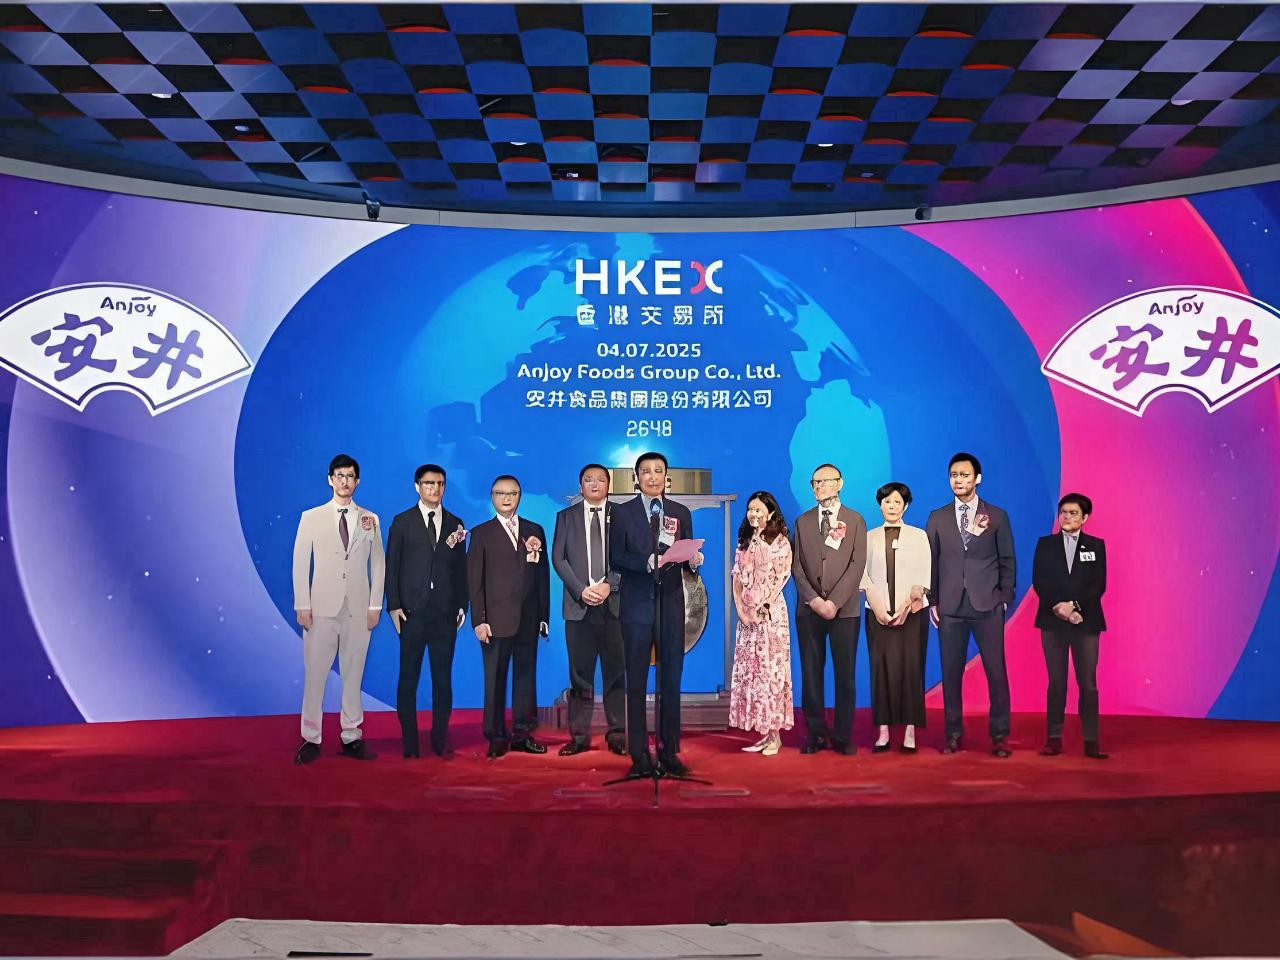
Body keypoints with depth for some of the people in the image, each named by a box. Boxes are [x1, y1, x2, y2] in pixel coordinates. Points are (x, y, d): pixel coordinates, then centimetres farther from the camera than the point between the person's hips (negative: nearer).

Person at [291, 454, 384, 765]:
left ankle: (351, 737, 13)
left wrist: (375, 606, 3)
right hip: (322, 607, -1)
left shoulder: (370, 519, 9)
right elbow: (300, 563, 3)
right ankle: (311, 739, 9)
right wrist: (302, 606, -4)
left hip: (359, 609, 1)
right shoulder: (311, 517, 5)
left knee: (353, 674, 5)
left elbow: (378, 564, 9)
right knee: (315, 673, -1)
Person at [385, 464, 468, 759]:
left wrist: (461, 605, 4)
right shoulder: (402, 522, 6)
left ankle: (440, 741, 12)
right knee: (408, 677, 1)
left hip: (445, 613, 2)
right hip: (412, 612, -2)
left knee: (443, 678, 4)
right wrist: (394, 606, -5)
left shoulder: (455, 523, 12)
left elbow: (460, 568, 11)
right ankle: (409, 743, 8)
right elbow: (391, 566, 3)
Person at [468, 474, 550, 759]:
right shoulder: (481, 533, 5)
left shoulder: (534, 531, 12)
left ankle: (522, 734, 14)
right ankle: (496, 738, 9)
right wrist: (478, 619, -8)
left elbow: (543, 574, 11)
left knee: (525, 677, 6)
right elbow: (474, 580, 0)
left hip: (528, 619, 3)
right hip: (496, 618, -2)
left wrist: (544, 616, 6)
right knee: (495, 679, 1)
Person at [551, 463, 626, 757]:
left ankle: (617, 734, 8)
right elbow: (558, 558, 4)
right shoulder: (566, 516, 12)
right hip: (579, 604, 1)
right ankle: (579, 735, 7)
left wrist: (609, 585, -12)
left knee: (616, 671, 2)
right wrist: (581, 590, -8)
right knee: (580, 673, 2)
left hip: (614, 603, -1)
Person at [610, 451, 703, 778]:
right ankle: (639, 755, 10)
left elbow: (687, 557, 10)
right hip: (637, 605, -2)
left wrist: (693, 561, -13)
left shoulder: (681, 513, 12)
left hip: (671, 604, 2)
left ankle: (669, 752, 14)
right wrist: (647, 561, -20)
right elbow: (615, 558, -5)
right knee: (636, 681, 3)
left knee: (671, 680, 5)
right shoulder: (622, 512, 4)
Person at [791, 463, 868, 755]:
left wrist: (834, 602, -12)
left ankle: (843, 736, 9)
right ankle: (815, 733, 12)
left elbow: (857, 564, -4)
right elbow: (796, 565, 6)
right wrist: (813, 599, -8)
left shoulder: (855, 520, 5)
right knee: (811, 673, 4)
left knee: (845, 674, 1)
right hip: (809, 608, 2)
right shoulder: (803, 521, 12)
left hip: (844, 609, -2)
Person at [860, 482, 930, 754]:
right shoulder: (869, 537, 11)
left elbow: (923, 575, 0)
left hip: (912, 611, -1)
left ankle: (910, 731, 1)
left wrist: (907, 605, -12)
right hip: (879, 612, 1)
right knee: (881, 667, -2)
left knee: (910, 667, -4)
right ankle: (883, 731, 1)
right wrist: (877, 606, -9)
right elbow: (863, 574, 4)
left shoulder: (918, 535, 8)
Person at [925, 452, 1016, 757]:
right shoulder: (937, 518, 9)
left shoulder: (997, 516, 6)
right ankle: (953, 733, 15)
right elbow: (931, 562, 9)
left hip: (988, 605, -1)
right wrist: (932, 601, 3)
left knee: (996, 671, -1)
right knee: (951, 672, 4)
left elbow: (1007, 561, 7)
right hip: (950, 606, 1)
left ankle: (999, 735, 10)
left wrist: (1005, 598, 1)